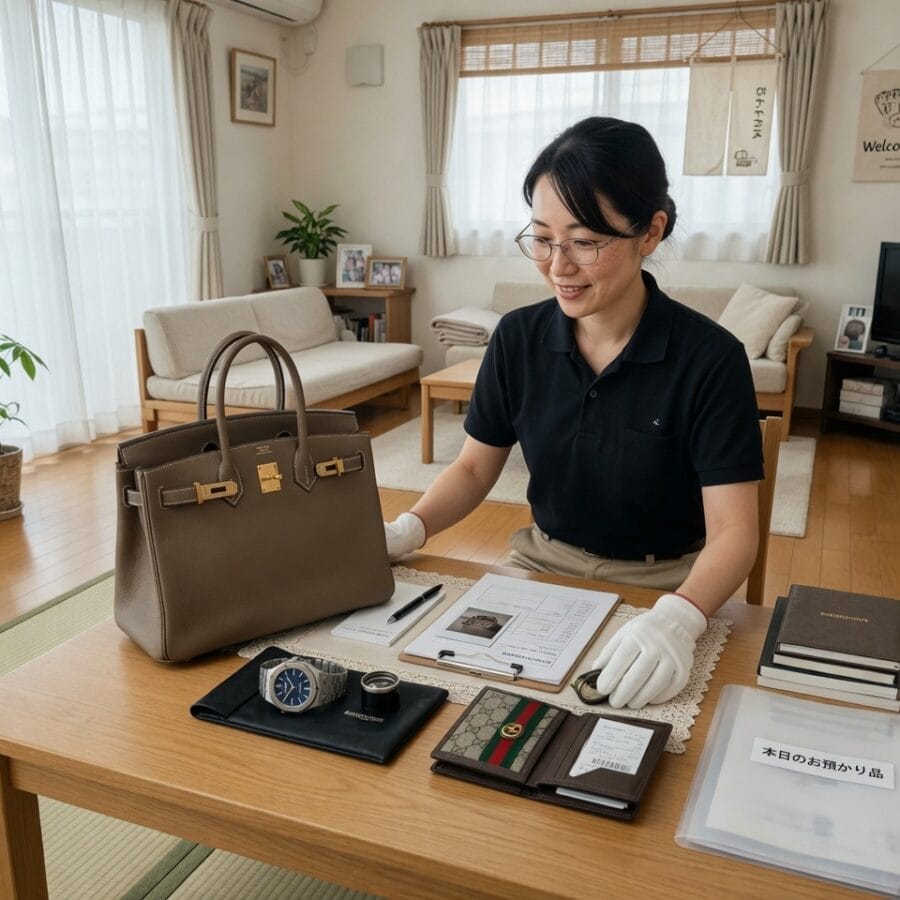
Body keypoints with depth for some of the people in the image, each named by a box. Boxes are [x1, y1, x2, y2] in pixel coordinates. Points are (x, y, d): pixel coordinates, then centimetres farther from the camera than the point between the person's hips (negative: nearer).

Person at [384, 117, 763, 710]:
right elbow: (474, 468, 5)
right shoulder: (519, 338, -4)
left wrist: (676, 618, -39)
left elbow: (733, 531, -19)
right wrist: (406, 531, -15)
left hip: (664, 588, -3)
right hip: (541, 568, 4)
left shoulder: (710, 359, -16)